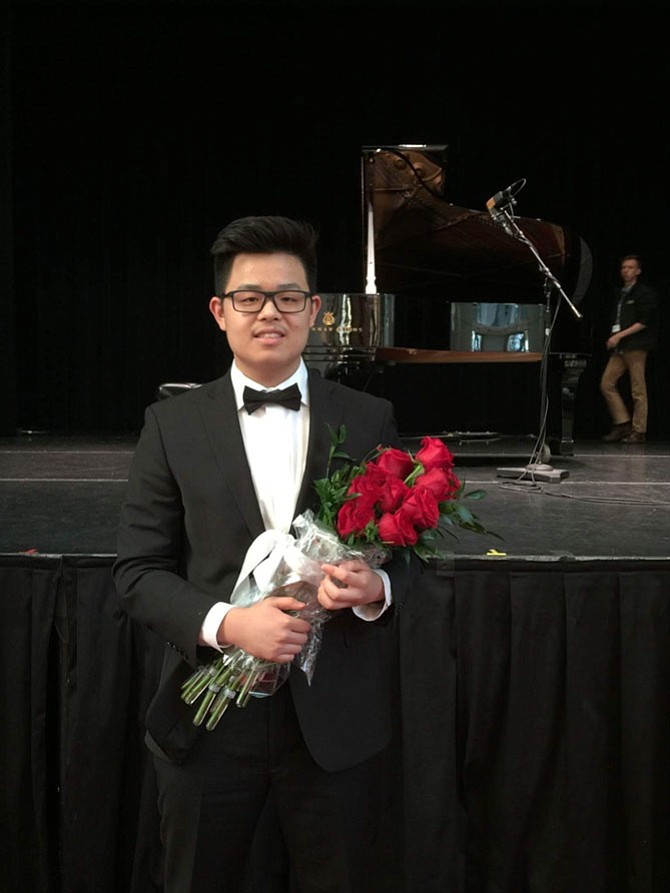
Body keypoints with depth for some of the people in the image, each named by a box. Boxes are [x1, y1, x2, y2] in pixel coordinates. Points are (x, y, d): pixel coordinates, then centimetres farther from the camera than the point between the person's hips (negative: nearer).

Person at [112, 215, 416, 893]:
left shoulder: (370, 421, 1)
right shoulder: (173, 424, 0)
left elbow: (406, 551, 5)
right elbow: (137, 571, -2)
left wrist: (375, 587, -18)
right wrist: (225, 623, -19)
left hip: (337, 720, 1)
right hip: (210, 721, 0)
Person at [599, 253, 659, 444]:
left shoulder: (645, 292, -3)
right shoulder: (620, 293, 19)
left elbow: (644, 322, -11)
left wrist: (620, 335, -14)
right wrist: (613, 337, 7)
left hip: (636, 346, -7)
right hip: (619, 347, 7)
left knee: (638, 389, -5)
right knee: (607, 384, 1)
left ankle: (639, 431, 0)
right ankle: (622, 424, 8)